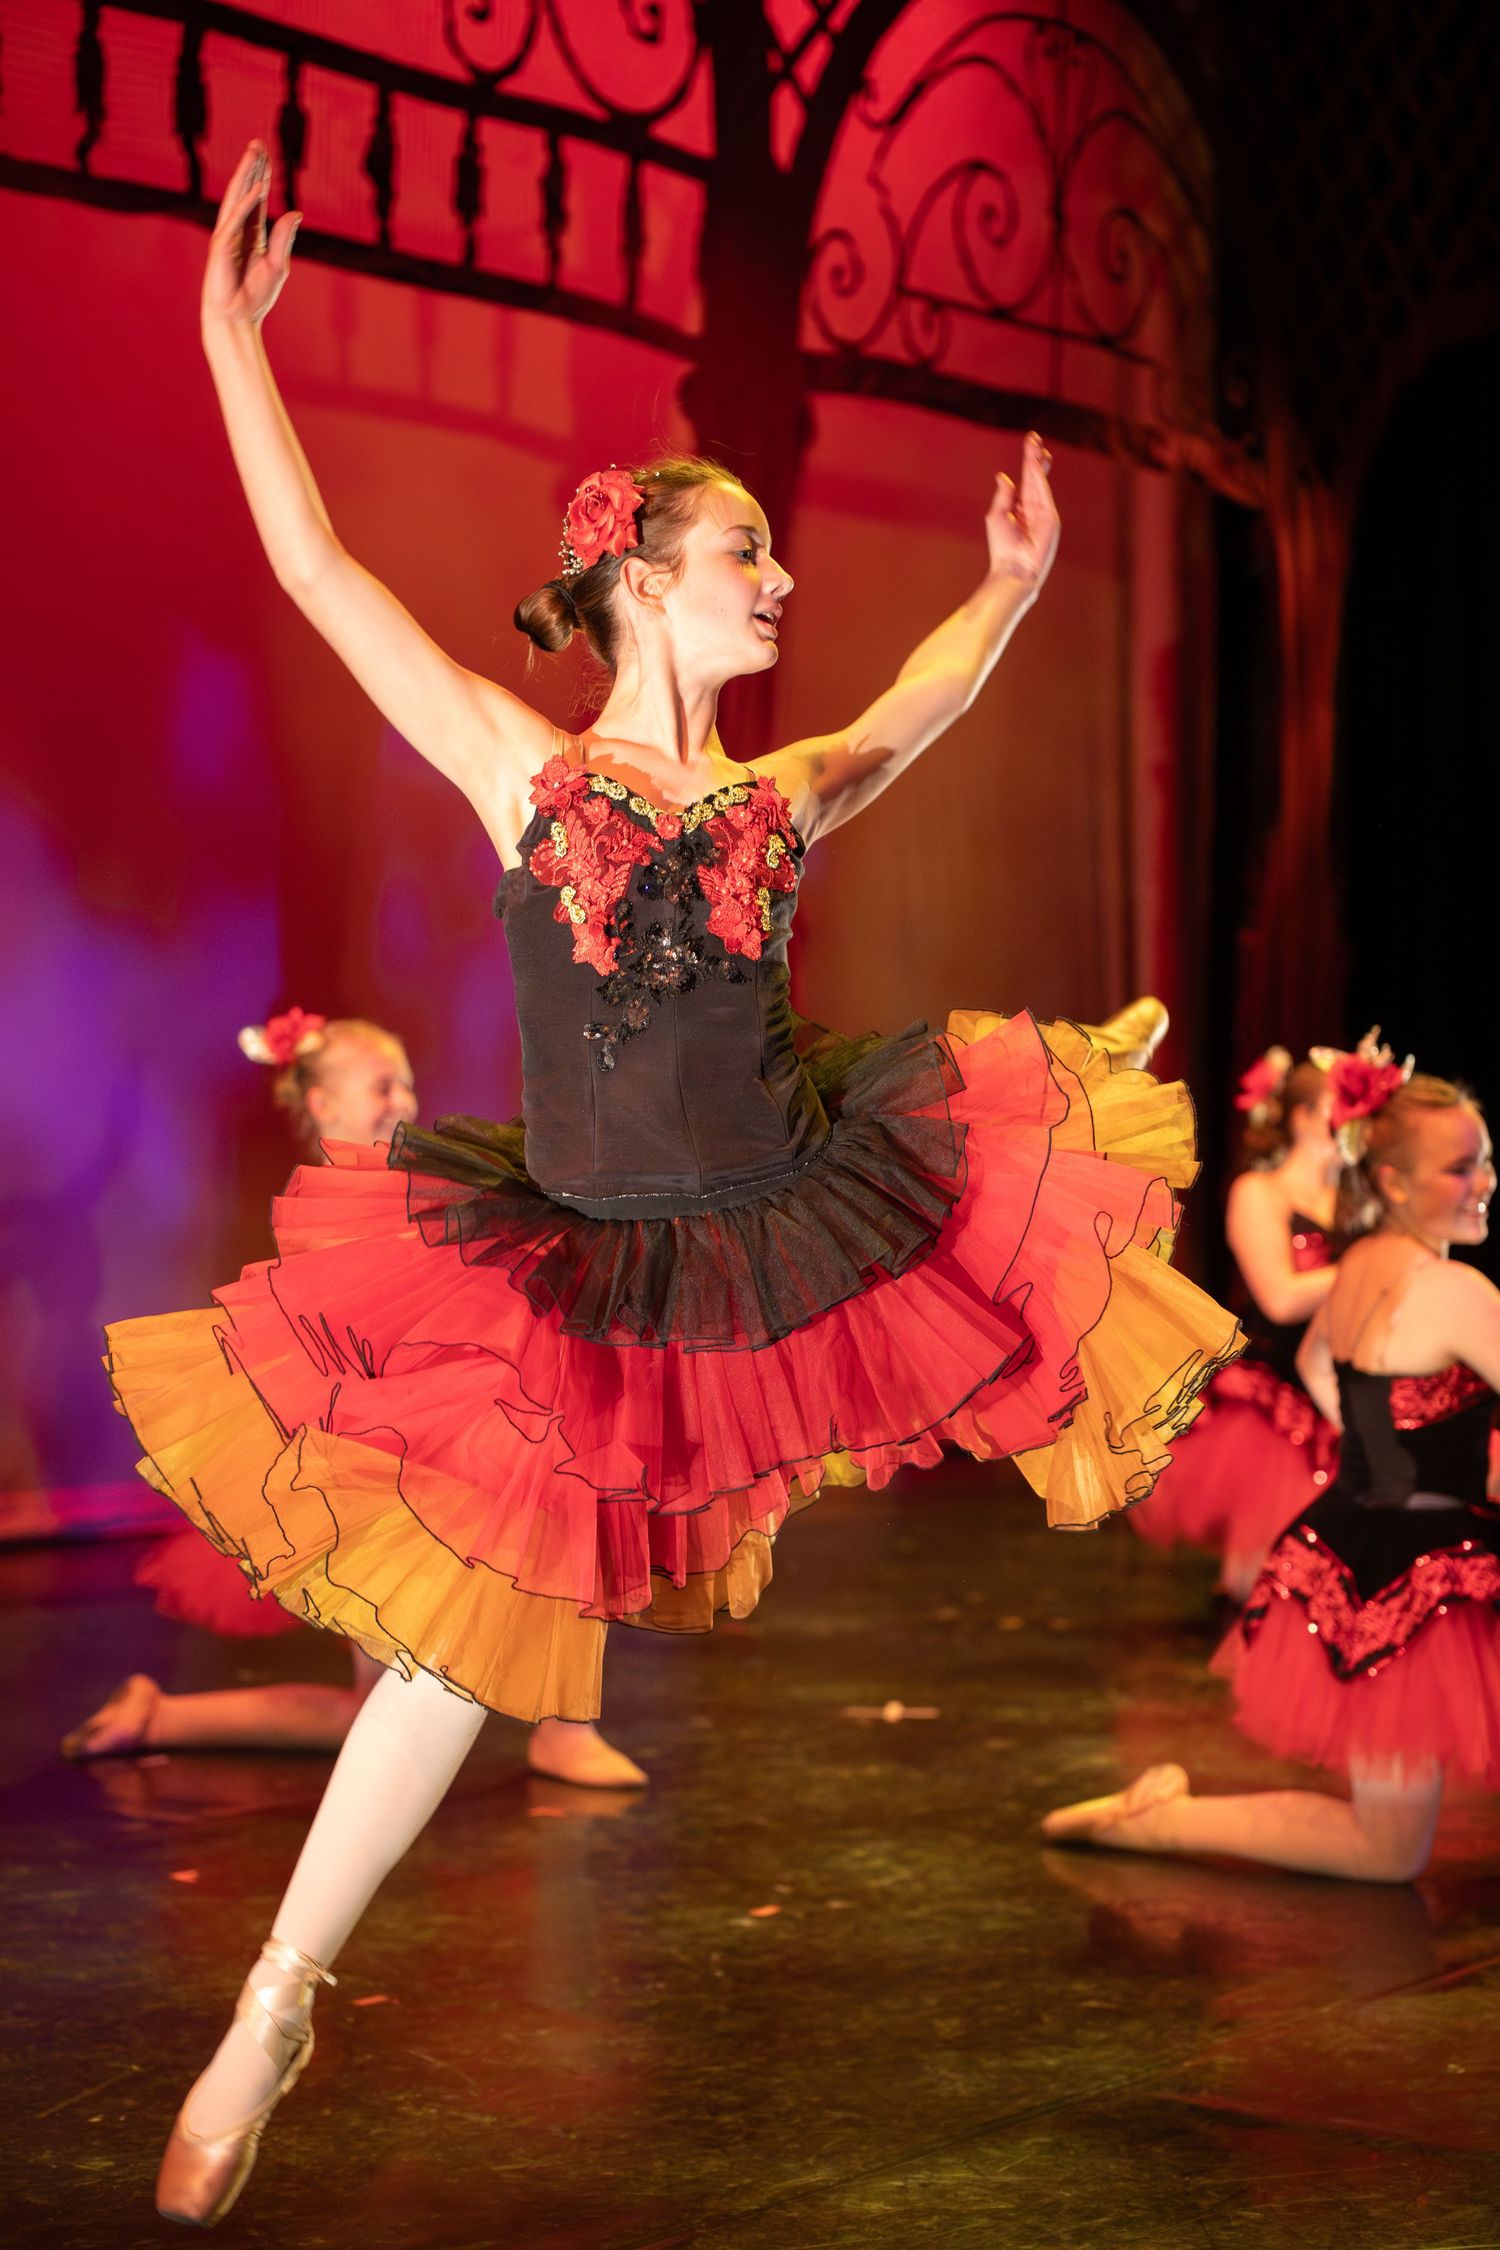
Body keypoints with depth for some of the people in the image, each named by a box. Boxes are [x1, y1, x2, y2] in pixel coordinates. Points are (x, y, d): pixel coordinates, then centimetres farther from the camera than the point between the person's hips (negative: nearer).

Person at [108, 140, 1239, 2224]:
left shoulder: (779, 798, 7)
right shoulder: (520, 766, -3)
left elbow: (911, 713, 29)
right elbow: (315, 566, -5)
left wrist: (1011, 587, 21)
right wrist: (234, 332, -4)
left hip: (805, 1225, 4)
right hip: (588, 1273, -4)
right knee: (466, 1630, -2)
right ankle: (271, 2016, 12)